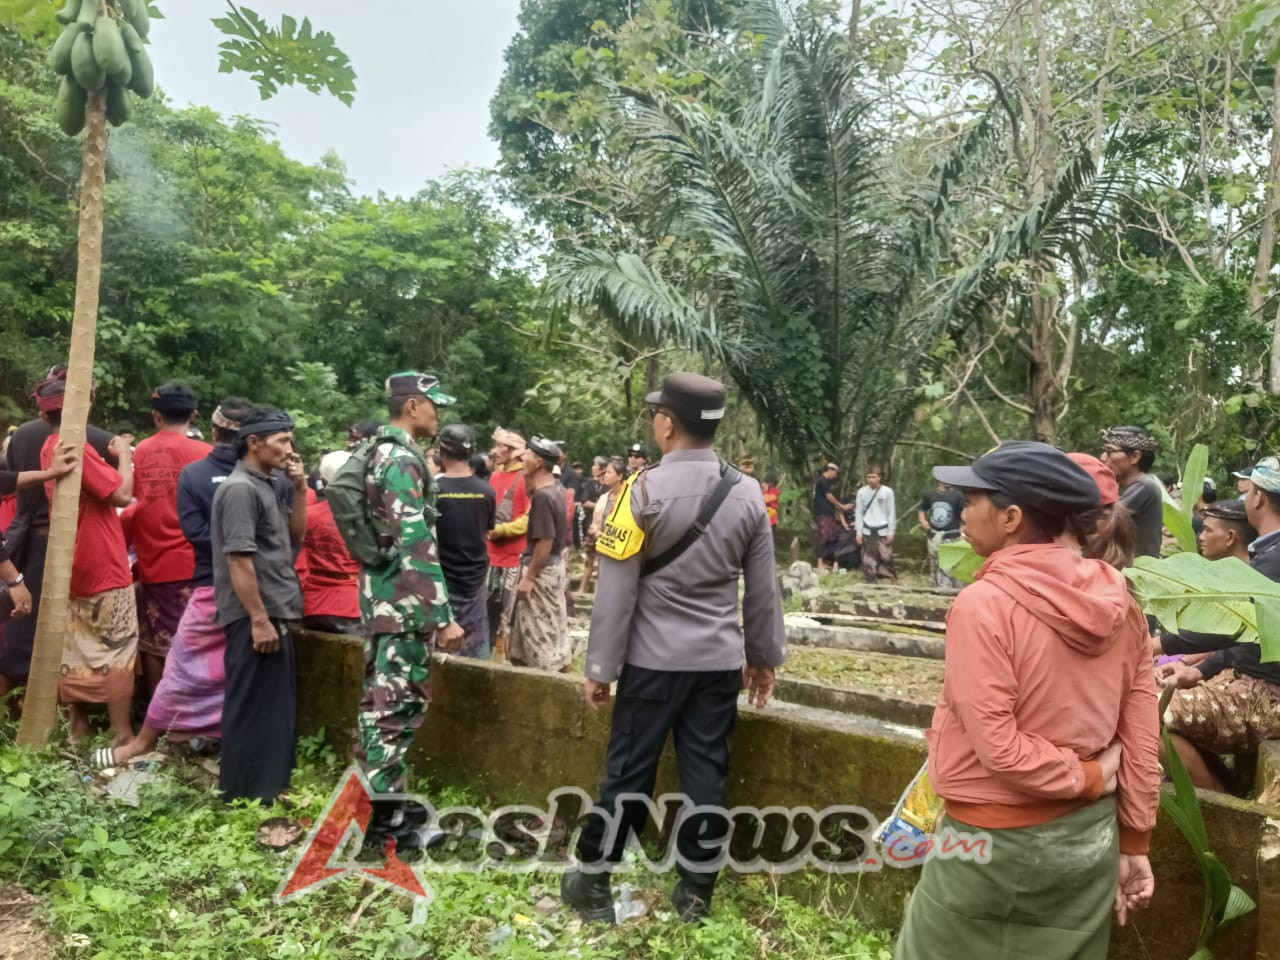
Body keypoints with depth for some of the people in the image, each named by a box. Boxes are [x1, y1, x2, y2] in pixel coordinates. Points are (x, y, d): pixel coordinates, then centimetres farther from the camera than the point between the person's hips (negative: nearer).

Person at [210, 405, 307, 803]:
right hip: (254, 617, -10)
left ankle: (268, 785, 28)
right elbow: (239, 559, -21)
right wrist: (259, 619, -22)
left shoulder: (266, 486, 13)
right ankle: (246, 795, 10)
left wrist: (300, 489, 5)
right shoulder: (239, 489, -16)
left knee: (274, 704, 17)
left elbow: (295, 537, 18)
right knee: (252, 707, 0)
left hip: (275, 611, 10)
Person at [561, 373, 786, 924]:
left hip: (653, 660, -3)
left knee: (628, 772, 9)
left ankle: (592, 883, 24)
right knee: (706, 775, 11)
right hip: (720, 662, 3)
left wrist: (600, 667, -3)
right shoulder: (748, 495, 0)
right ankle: (695, 892, 23)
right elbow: (762, 590, 6)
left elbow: (616, 590, -11)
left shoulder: (643, 490, -12)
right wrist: (763, 657, 17)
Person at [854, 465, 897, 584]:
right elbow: (858, 513, 5)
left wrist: (891, 532, -3)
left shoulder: (887, 491, -3)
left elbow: (892, 513, 0)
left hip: (883, 531, -1)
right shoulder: (861, 492, 1)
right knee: (868, 559, 2)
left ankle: (893, 579, 16)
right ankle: (871, 582, 11)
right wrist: (858, 532, 2)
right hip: (867, 531, 2)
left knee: (886, 557, -2)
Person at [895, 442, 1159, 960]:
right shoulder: (1120, 601, -3)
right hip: (1090, 836, 6)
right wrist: (1134, 841, 10)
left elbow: (998, 748, -22)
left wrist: (1088, 778, -7)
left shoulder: (984, 603, -22)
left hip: (997, 842, -6)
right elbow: (1143, 735, 2)